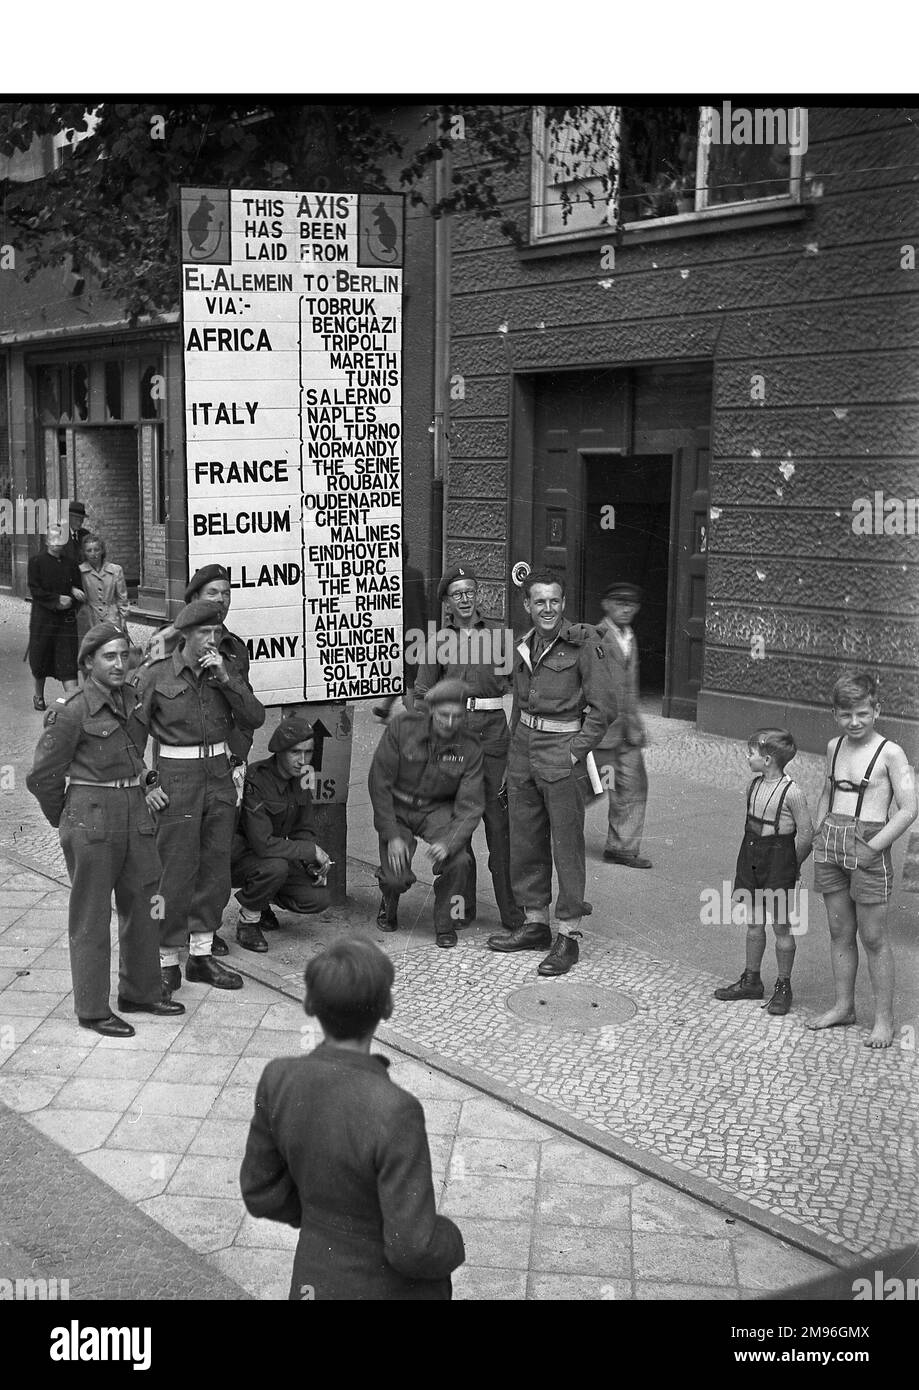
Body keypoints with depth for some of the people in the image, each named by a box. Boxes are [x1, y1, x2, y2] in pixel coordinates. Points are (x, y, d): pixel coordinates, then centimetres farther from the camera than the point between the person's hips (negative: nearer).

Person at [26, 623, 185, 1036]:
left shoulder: (133, 700, 8)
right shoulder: (72, 712, -13)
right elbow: (42, 776, -6)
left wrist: (147, 784, 10)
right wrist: (65, 819, 3)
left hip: (135, 814, 7)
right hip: (91, 822, -7)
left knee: (141, 905, 15)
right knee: (91, 917, 3)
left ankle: (141, 991, 30)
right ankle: (92, 1009, 13)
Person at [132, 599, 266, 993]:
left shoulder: (227, 669, 6)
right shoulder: (154, 676, -6)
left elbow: (254, 719, -2)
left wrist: (225, 678, -12)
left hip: (219, 773, 5)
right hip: (177, 778, -5)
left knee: (216, 868, 10)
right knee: (175, 872, -3)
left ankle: (201, 955, 22)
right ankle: (167, 962, 8)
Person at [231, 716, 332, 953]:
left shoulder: (301, 777, -3)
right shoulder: (254, 781, -27)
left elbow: (304, 830, 8)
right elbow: (263, 844, -33)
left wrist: (314, 865, -9)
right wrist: (312, 851, -25)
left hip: (276, 855, 7)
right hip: (237, 858, -7)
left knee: (319, 898, -12)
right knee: (275, 867, -38)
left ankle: (262, 900, 14)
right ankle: (247, 921, -11)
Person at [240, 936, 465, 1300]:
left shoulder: (279, 1079, -18)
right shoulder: (395, 1113, -35)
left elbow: (262, 1192, -4)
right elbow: (414, 1248, -29)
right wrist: (450, 1244, -7)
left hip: (320, 1279, 4)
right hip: (392, 1292, -4)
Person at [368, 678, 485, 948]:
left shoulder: (470, 749, -14)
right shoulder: (402, 729, -19)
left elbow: (470, 806, -15)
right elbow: (379, 783, -14)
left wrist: (448, 843, -32)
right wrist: (392, 836, -18)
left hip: (439, 809, 1)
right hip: (396, 808, -1)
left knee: (458, 860, -26)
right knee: (397, 877, -18)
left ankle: (445, 924, 0)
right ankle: (389, 903, 22)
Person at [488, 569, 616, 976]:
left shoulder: (583, 643, -10)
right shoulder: (526, 645, 11)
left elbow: (604, 706, -11)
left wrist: (576, 751, -13)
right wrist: (514, 752, 18)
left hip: (562, 754, -7)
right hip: (523, 749, 7)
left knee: (567, 846, -2)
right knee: (525, 842, 12)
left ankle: (568, 936, 5)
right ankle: (535, 924, 25)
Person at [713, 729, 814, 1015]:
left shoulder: (791, 793, -18)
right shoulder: (755, 785, 3)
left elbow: (805, 833, -14)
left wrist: (793, 865, -5)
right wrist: (752, 850, 8)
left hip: (779, 857, -7)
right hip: (751, 852, 7)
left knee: (781, 927, 4)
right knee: (753, 923, 15)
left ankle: (783, 987, 15)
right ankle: (751, 981, 27)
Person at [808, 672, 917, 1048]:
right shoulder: (834, 747, 8)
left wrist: (873, 847, -17)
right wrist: (819, 832, 12)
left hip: (868, 848, -5)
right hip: (830, 845, 6)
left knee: (872, 938, 0)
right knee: (840, 932, 13)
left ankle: (884, 1018, 10)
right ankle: (843, 1006, 26)